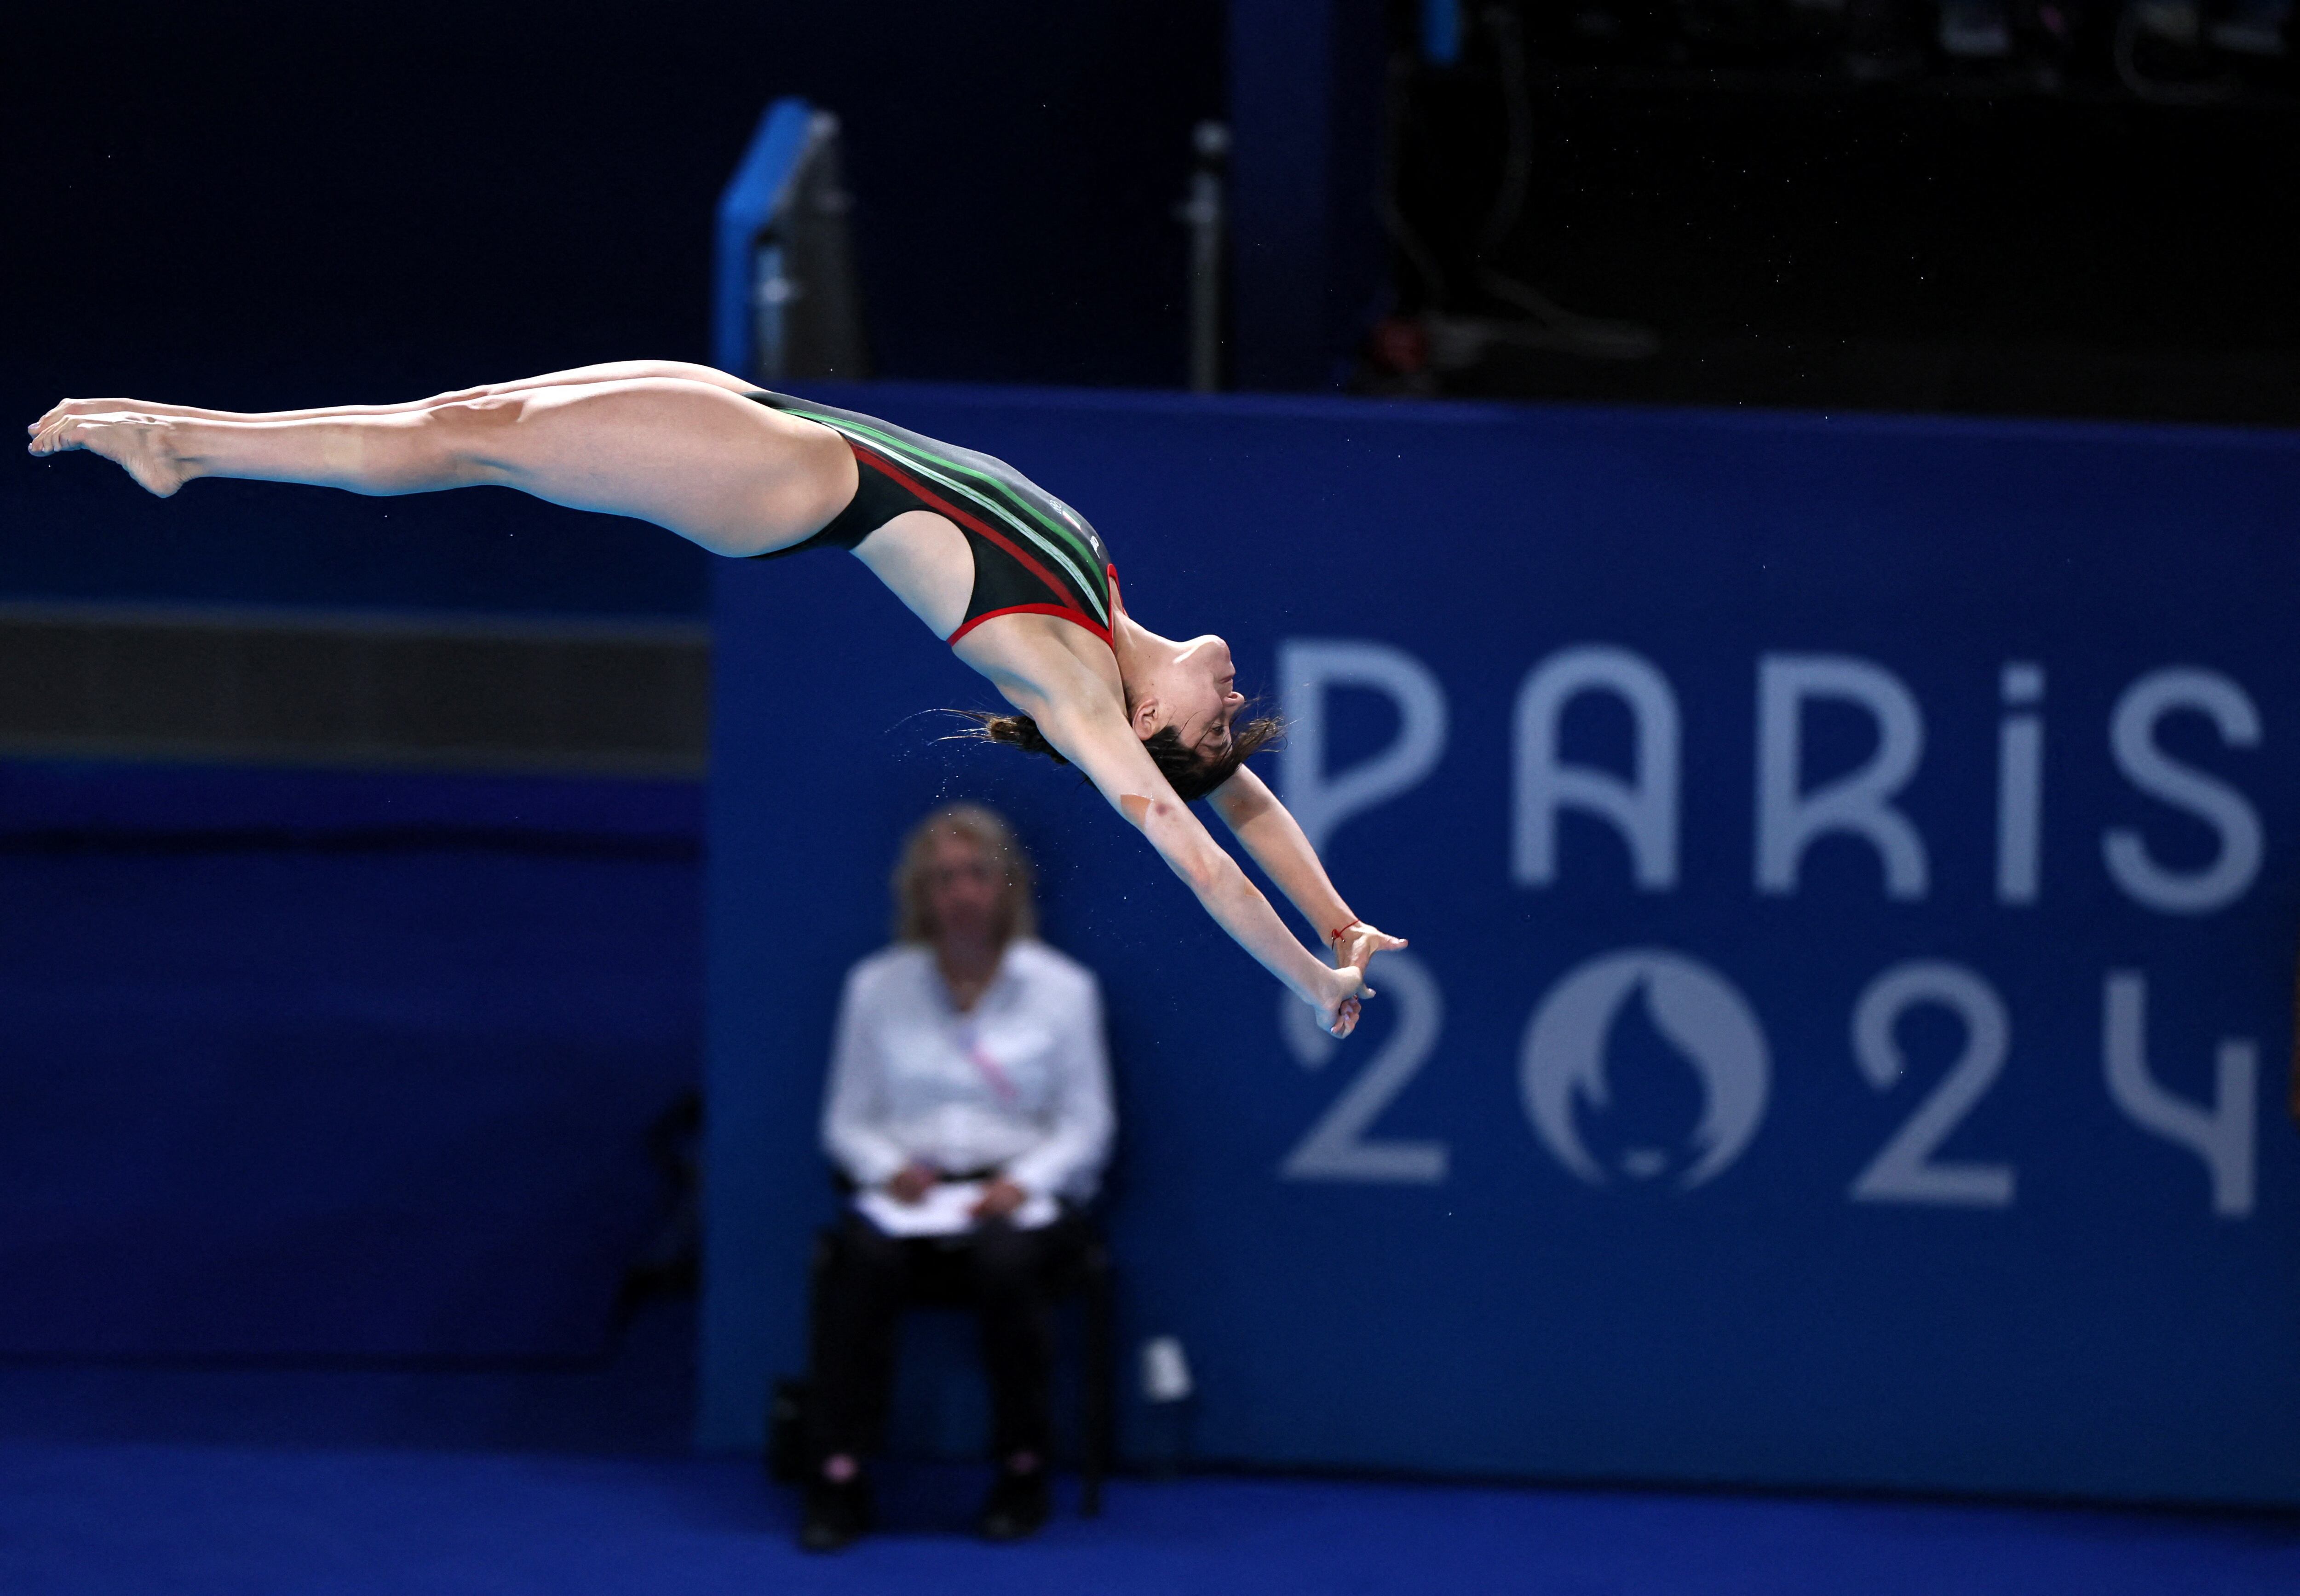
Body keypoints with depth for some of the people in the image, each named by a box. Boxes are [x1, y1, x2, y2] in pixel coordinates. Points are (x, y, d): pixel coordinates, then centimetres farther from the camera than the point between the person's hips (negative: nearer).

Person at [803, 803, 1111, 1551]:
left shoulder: (1061, 987, 8)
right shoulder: (877, 985, 12)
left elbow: (1086, 1126, 4)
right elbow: (847, 1118, 12)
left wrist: (1023, 1183, -15)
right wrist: (890, 1167, -10)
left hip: (1023, 1195, -1)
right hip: (909, 1190, 1)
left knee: (1005, 1261, -37)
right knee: (862, 1257, -34)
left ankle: (1023, 1471, -19)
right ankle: (839, 1478, -32)